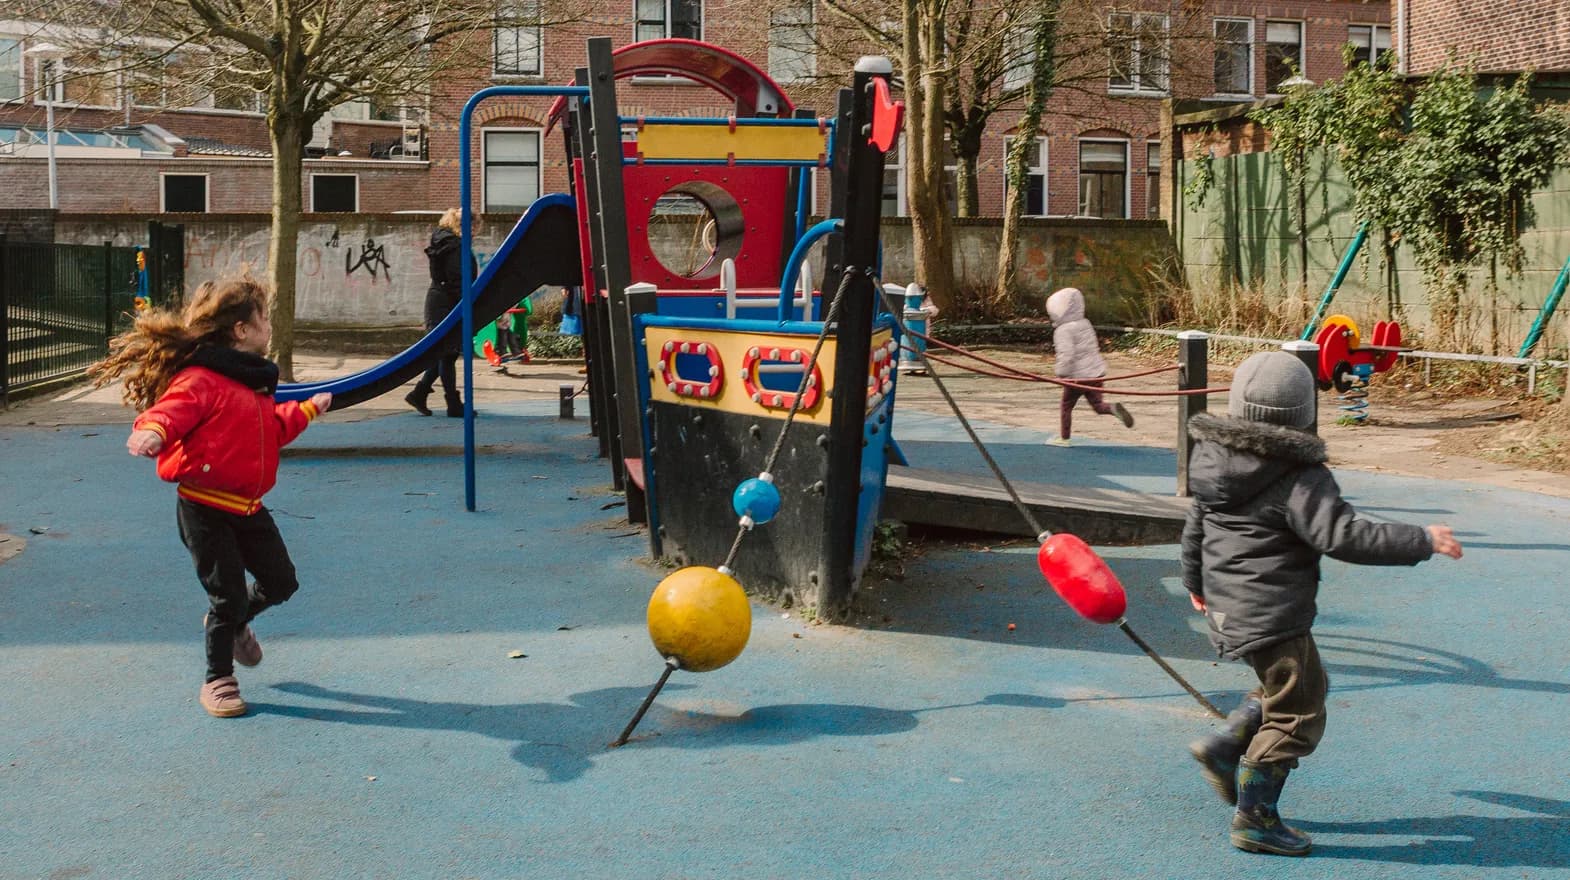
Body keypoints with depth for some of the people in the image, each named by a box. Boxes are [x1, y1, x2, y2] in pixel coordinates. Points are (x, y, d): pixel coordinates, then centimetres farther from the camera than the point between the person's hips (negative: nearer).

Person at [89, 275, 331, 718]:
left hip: (248, 507, 8)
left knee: (281, 582, 12)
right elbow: (173, 410, -31)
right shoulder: (200, 379, -17)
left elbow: (274, 427, 28)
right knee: (227, 593, -1)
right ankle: (218, 679, 18)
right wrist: (153, 431, -52)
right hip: (206, 509, -8)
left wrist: (307, 409, 33)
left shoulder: (254, 382, 13)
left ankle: (234, 623, 43)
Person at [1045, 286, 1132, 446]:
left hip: (1078, 376, -7)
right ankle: (1114, 409, -19)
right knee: (1097, 404, 10)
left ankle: (1064, 438, 18)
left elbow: (1066, 354, -25)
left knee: (1065, 406, 10)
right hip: (1096, 373, 7)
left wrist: (1062, 374, -16)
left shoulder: (1063, 331, -14)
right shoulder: (1085, 324, 11)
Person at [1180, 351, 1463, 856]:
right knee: (1296, 716, 4)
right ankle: (1254, 820, 10)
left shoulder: (1213, 460, 6)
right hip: (1273, 618, -9)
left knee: (1296, 686, 26)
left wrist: (1196, 583, 33)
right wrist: (1421, 542, -16)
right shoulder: (1299, 478, -18)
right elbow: (1344, 536, -24)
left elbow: (1195, 526, 17)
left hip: (1228, 606, 9)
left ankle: (1222, 750, 22)